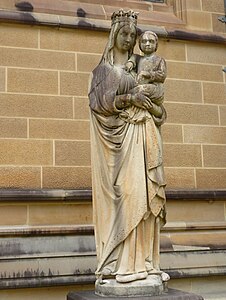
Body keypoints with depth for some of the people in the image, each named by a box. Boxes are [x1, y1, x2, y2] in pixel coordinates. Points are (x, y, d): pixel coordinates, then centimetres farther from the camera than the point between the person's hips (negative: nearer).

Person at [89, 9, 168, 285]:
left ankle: (141, 259, 0)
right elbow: (98, 101, -6)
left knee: (141, 193, -3)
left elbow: (159, 110, 18)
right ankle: (122, 262, -10)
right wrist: (130, 98, -10)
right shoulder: (103, 68, 9)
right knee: (123, 193, -12)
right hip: (118, 136, -4)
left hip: (141, 135, 4)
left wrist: (150, 105, -4)